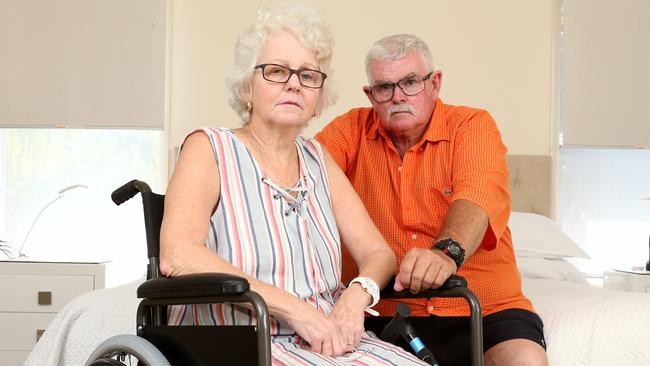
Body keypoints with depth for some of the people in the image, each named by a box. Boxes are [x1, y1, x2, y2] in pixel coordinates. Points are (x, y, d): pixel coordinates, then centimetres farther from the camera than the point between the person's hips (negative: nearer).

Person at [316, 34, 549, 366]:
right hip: (382, 313, 1)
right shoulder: (353, 130, 10)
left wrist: (448, 251, -37)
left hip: (482, 309, -1)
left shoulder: (473, 126, 2)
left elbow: (478, 197, -16)